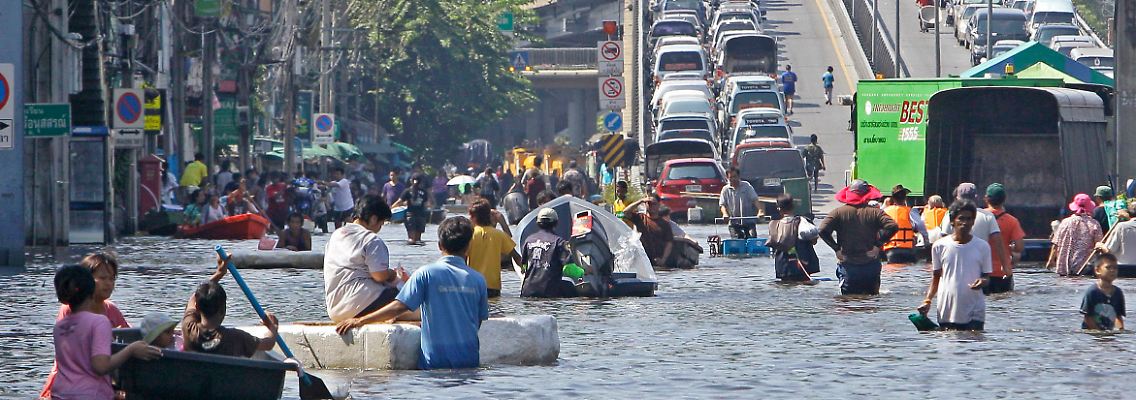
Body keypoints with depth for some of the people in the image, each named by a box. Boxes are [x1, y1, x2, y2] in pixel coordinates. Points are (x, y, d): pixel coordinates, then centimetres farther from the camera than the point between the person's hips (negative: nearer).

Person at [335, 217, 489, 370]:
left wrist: (359, 321, -4)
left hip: (435, 362, -3)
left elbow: (400, 306, -11)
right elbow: (480, 320, 12)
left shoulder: (426, 273, -5)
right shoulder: (478, 280, 4)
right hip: (470, 361, 3)